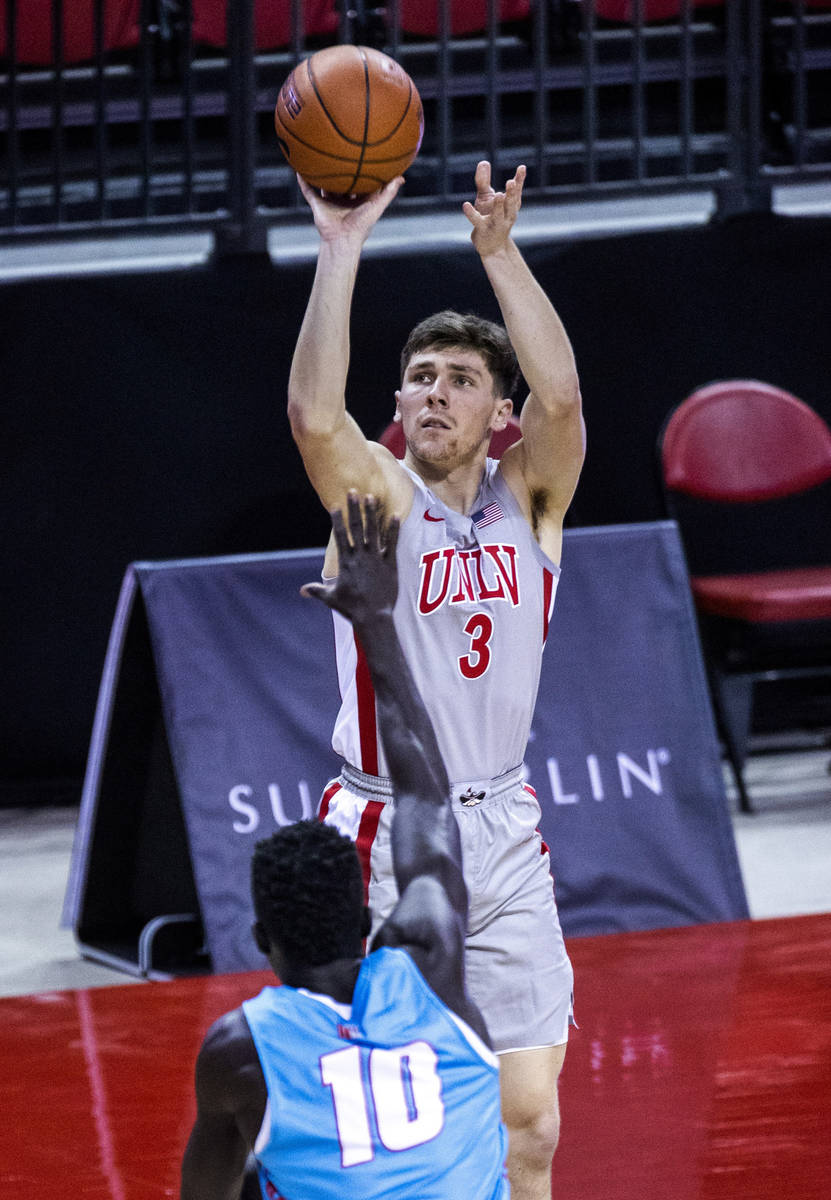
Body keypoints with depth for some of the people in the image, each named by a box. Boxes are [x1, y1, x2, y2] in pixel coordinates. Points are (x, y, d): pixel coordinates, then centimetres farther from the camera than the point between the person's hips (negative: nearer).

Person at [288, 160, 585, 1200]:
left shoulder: (529, 499, 4)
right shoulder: (378, 496, -3)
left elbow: (560, 394, -16)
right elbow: (315, 415, -24)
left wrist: (500, 252, -26)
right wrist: (341, 252, -30)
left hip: (501, 838, 3)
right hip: (382, 837, -3)